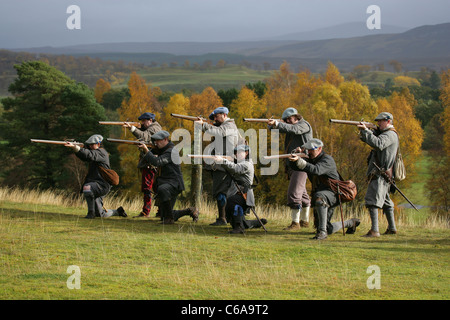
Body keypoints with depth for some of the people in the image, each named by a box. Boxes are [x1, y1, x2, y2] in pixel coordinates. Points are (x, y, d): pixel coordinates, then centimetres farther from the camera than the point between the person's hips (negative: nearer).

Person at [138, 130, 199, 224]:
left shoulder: (171, 151, -16)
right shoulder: (160, 149, 13)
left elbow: (157, 162, -29)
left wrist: (147, 150, -25)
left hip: (174, 184, -9)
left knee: (162, 189, -44)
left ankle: (169, 218, -34)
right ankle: (190, 211, 28)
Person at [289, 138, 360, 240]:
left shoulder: (327, 159, -15)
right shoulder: (311, 160, 11)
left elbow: (316, 170, -34)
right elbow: (293, 166, 6)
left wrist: (299, 161, -44)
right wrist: (296, 154, -14)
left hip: (332, 193, -9)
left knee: (319, 197, -43)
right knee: (329, 230, 11)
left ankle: (322, 232, -42)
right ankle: (350, 223, 40)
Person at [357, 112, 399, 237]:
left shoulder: (390, 135, -11)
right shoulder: (382, 133, 22)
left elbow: (378, 144, -29)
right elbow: (368, 139, 17)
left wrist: (366, 131, -28)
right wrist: (363, 131, -2)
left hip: (381, 174, -11)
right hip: (379, 174, 11)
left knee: (372, 200, -17)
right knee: (385, 201, 19)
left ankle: (374, 230, -24)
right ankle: (392, 228, 26)